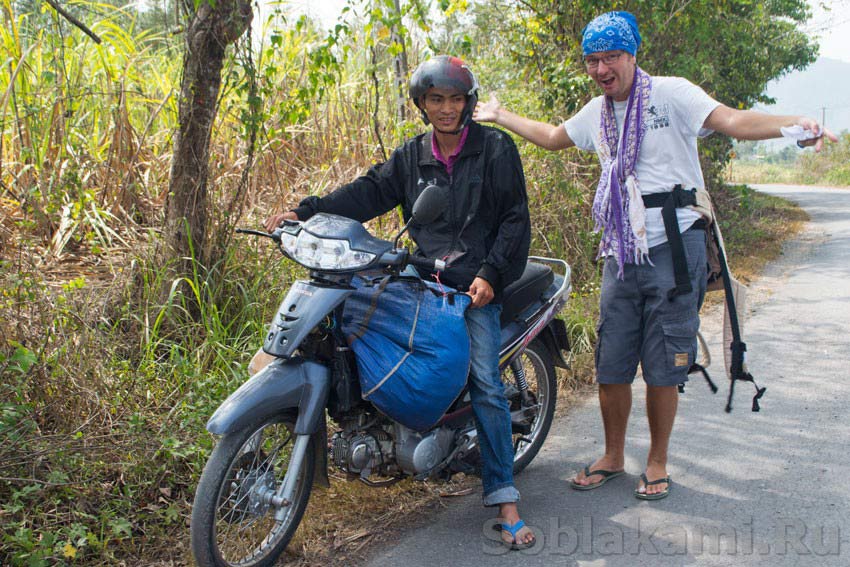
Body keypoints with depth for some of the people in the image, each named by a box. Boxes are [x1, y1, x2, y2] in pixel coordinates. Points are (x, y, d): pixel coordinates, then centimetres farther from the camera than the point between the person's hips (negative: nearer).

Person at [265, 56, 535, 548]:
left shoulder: (496, 149, 2)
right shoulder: (412, 156, 14)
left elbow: (515, 217, -2)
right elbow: (369, 193, 4)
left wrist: (491, 274, -14)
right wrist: (305, 212, -9)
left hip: (477, 284, -4)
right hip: (425, 280, 5)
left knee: (486, 385, -13)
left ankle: (504, 499, -9)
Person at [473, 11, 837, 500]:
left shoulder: (670, 93, -6)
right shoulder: (596, 112, 14)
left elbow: (732, 120, -20)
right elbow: (552, 137, 33)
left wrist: (794, 124, -37)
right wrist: (500, 117, 36)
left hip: (674, 247, -5)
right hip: (621, 253, 6)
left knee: (664, 369, 1)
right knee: (611, 366, 8)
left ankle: (658, 464, 19)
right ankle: (613, 457, 27)